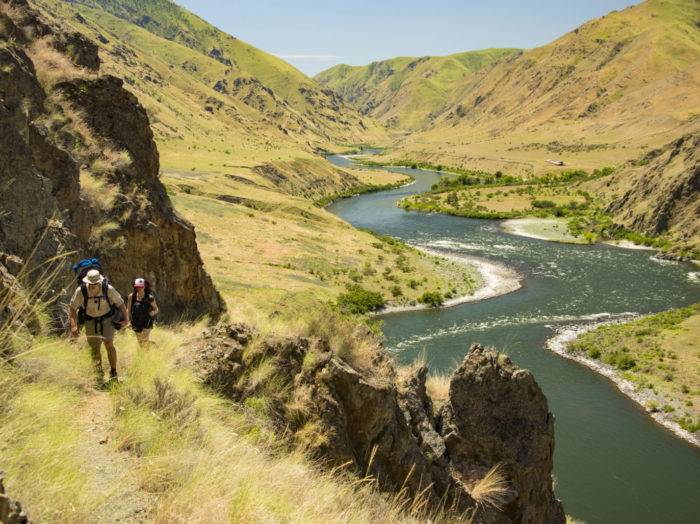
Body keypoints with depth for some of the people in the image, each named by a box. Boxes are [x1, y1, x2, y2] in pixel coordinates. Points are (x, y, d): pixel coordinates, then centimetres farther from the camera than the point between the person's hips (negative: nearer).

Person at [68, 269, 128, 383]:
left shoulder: (108, 289, -22)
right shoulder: (81, 291, -20)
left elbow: (120, 303, -7)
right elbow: (72, 308, -9)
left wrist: (126, 318, -10)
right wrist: (73, 326, -15)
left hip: (107, 319, -2)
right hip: (90, 321, 2)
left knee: (108, 343, -17)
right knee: (94, 348, 3)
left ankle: (113, 373, -6)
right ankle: (99, 375, 17)